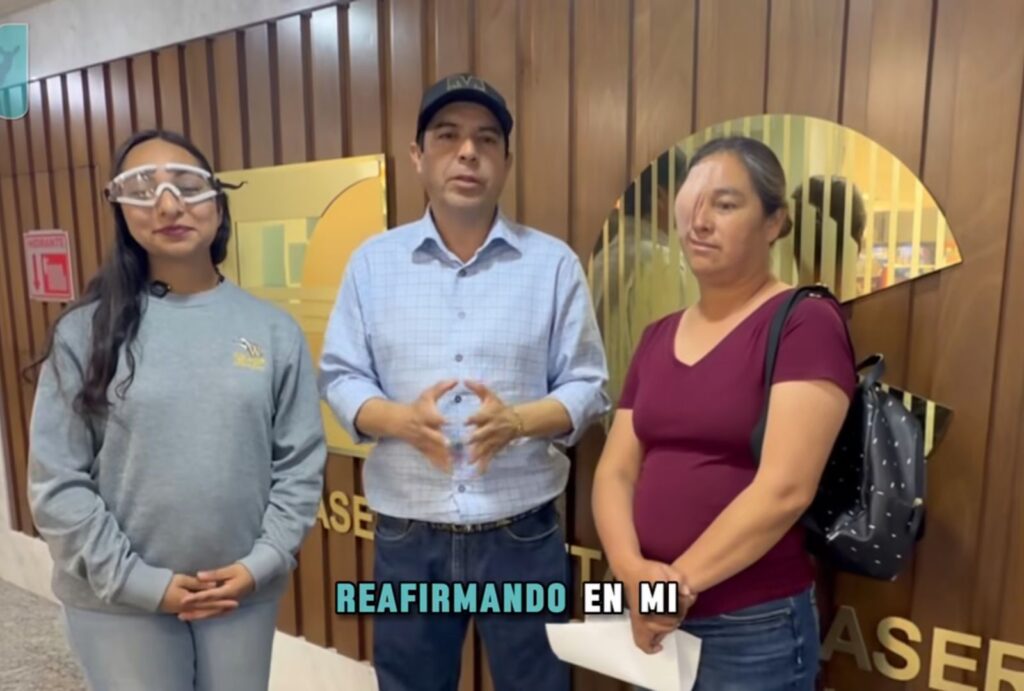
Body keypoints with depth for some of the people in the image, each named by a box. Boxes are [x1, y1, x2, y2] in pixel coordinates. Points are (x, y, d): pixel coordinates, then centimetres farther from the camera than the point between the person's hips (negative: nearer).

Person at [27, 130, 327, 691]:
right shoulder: (85, 333, -6)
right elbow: (56, 482, -6)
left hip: (244, 592, 2)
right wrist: (139, 581, -10)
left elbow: (301, 462, -3)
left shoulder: (273, 329, -4)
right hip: (118, 601, -1)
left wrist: (263, 563, -9)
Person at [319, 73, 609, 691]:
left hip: (523, 535, -1)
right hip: (407, 537, 2)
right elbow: (340, 378, 2)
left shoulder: (554, 263, -2)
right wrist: (401, 419, -18)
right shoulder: (373, 261, 2)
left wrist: (516, 420, -21)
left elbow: (587, 387, -1)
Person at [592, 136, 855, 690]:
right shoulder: (658, 337, 6)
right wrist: (630, 570, -13)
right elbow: (615, 470, 2)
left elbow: (785, 489, -20)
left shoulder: (805, 323, -11)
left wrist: (681, 580, -15)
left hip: (753, 627, -5)